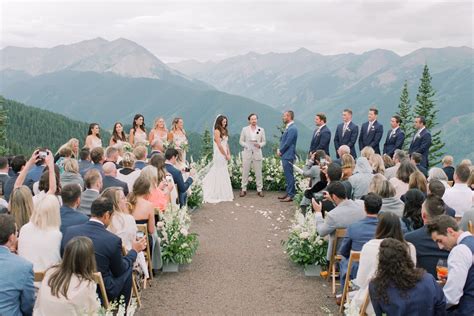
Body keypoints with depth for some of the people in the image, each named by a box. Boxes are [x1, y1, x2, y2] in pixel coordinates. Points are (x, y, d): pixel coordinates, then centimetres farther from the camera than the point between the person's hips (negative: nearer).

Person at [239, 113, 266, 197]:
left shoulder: (261, 130, 7)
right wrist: (246, 145, -12)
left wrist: (259, 145, -12)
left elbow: (264, 141, 9)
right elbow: (241, 141, 6)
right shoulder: (244, 129, 5)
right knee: (245, 172, 1)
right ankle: (243, 189, 9)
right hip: (247, 153, 0)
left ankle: (259, 190, 8)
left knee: (258, 172, 1)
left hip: (257, 153, 0)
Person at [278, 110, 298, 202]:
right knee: (288, 175, 15)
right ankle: (288, 193, 23)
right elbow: (283, 140, 19)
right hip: (285, 155, 10)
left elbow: (287, 143, -19)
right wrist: (279, 150, 5)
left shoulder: (292, 129, -17)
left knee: (289, 175, -6)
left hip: (288, 156, -10)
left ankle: (291, 195, -2)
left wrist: (280, 151, -7)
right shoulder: (288, 128, 15)